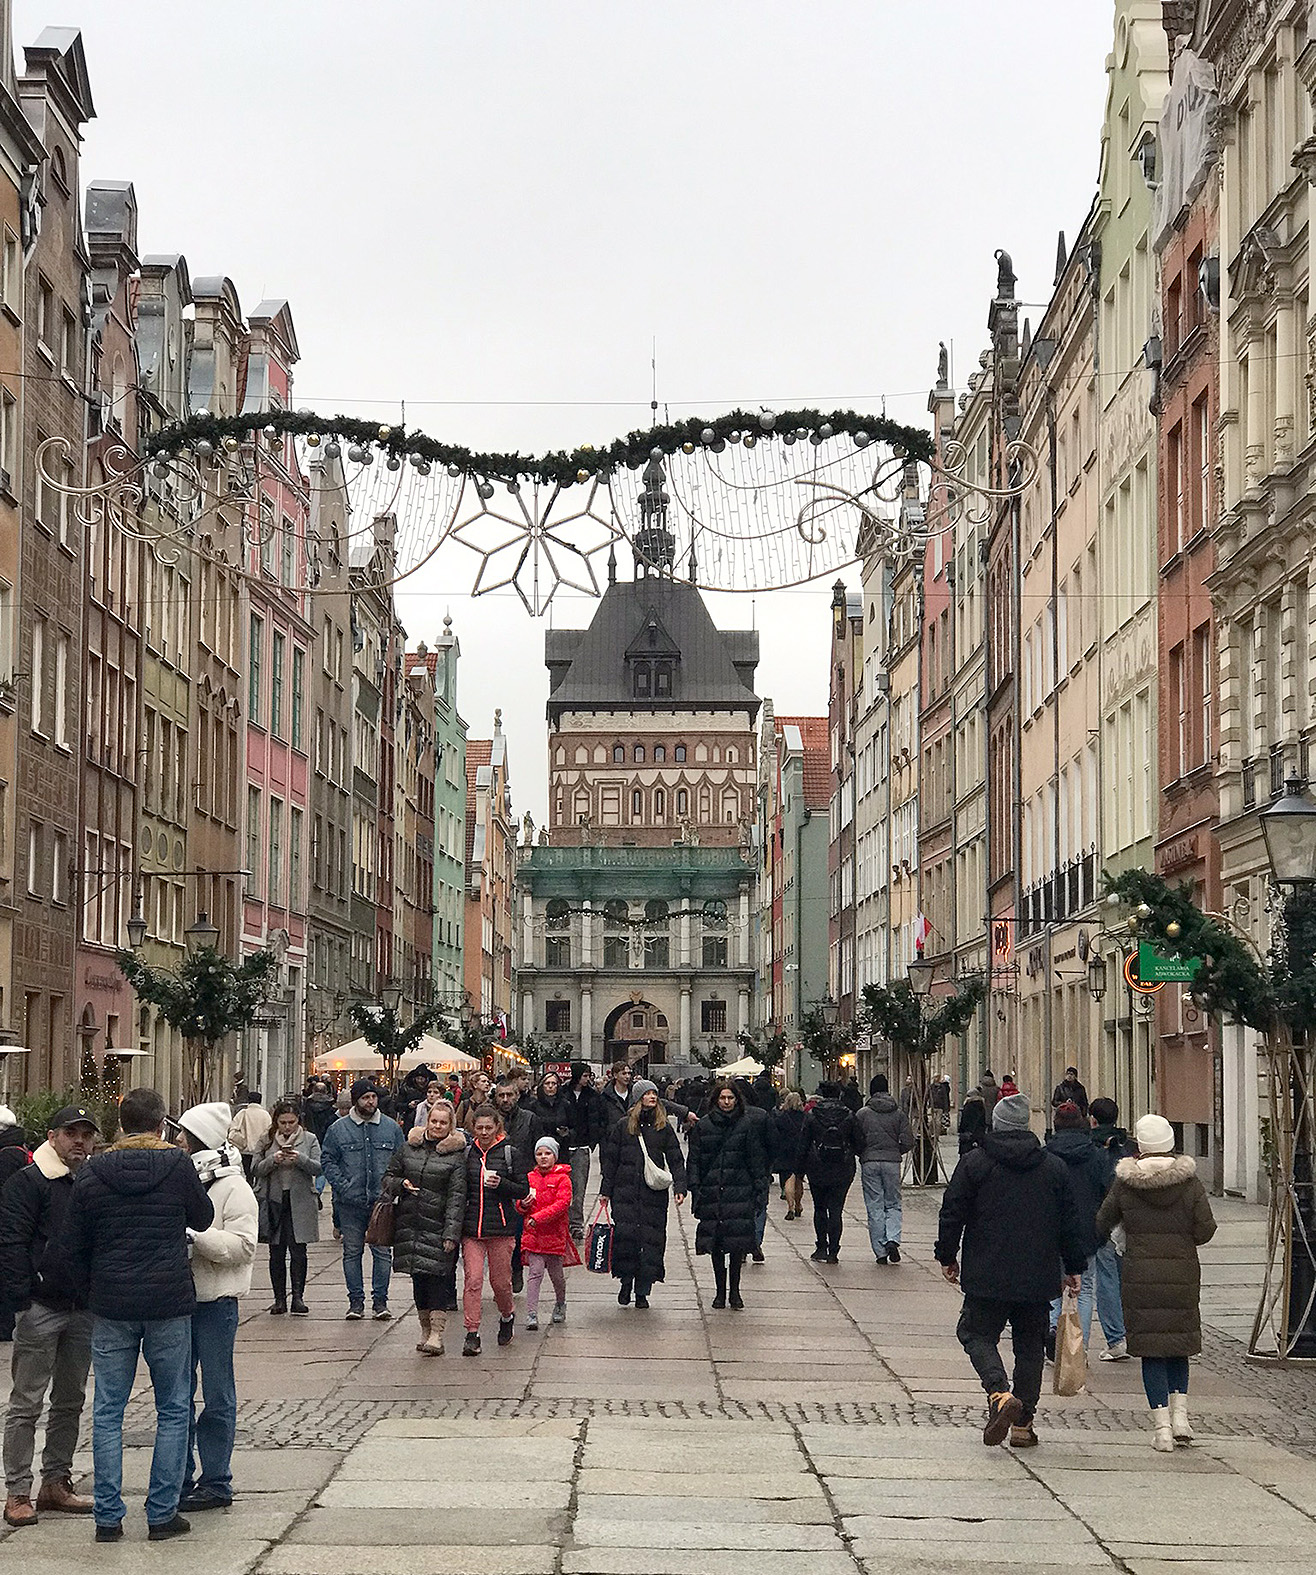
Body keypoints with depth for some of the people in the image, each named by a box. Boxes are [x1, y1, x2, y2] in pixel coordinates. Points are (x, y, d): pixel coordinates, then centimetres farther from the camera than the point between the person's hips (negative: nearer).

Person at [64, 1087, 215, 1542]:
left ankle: (108, 1516, 7)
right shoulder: (178, 1166, -6)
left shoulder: (91, 1174, 0)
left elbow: (74, 1248, 5)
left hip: (111, 1307, 2)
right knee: (173, 1410, 8)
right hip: (170, 1304, -2)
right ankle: (162, 1513, 7)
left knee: (107, 1412, 8)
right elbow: (202, 1219, 10)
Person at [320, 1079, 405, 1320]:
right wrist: (342, 1186, -7)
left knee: (382, 1251, 0)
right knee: (352, 1251, 5)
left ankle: (380, 1300, 6)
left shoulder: (391, 1127, 6)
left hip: (381, 1201, 0)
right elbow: (327, 1160, 5)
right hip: (350, 1202, 0)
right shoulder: (339, 1128, 3)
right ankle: (356, 1300, 13)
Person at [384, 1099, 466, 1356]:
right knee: (418, 1277, 8)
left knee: (438, 1275, -10)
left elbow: (456, 1197, -8)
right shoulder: (409, 1149, 11)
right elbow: (388, 1177, 18)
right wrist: (402, 1184, -5)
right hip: (410, 1223, 4)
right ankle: (425, 1329, 18)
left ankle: (437, 1334, -10)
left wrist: (451, 1233, -15)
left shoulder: (456, 1156, -2)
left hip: (438, 1226, -4)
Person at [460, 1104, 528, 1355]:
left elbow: (523, 1190, 2)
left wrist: (502, 1184, -16)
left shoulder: (508, 1153, 0)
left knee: (500, 1280, 5)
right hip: (471, 1226, 1)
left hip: (501, 1226, -1)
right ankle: (472, 1335, -6)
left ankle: (507, 1316, 35)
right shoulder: (467, 1152, 6)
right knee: (472, 1279, -7)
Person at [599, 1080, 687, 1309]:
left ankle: (642, 1291, 8)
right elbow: (610, 1159, 8)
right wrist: (605, 1191, 4)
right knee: (624, 1234, -12)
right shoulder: (622, 1126, 6)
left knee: (651, 1240, -1)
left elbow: (676, 1160, 7)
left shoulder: (664, 1128, 8)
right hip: (625, 1192, -1)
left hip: (654, 1193, 1)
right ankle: (626, 1281, 7)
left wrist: (680, 1187, -5)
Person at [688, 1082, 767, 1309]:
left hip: (739, 1191, -1)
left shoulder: (747, 1126, 5)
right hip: (711, 1192, 1)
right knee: (715, 1243, 2)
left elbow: (757, 1160, 6)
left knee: (737, 1242, -6)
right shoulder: (703, 1127, 7)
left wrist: (758, 1187, 0)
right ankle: (720, 1291, 12)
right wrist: (695, 1188, -1)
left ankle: (734, 1291, 4)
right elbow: (694, 1160, 7)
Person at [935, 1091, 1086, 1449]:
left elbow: (952, 1214, -1)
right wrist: (1073, 1268, 18)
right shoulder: (1055, 1167, 5)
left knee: (976, 1333, 9)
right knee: (1030, 1344, 12)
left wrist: (947, 1257, 11)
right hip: (1039, 1278, 2)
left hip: (986, 1276, -2)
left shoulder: (974, 1163, -2)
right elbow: (1070, 1223, 9)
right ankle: (1023, 1423, 12)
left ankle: (1000, 1393, -16)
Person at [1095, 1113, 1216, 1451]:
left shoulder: (1125, 1182, -5)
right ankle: (1180, 1415, 6)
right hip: (1183, 1274, 1)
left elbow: (1101, 1225, 3)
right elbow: (1205, 1229, -5)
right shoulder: (1189, 1180, -3)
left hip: (1140, 1275, -1)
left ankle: (1161, 1424, -1)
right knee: (1179, 1346, 17)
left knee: (1151, 1350, 4)